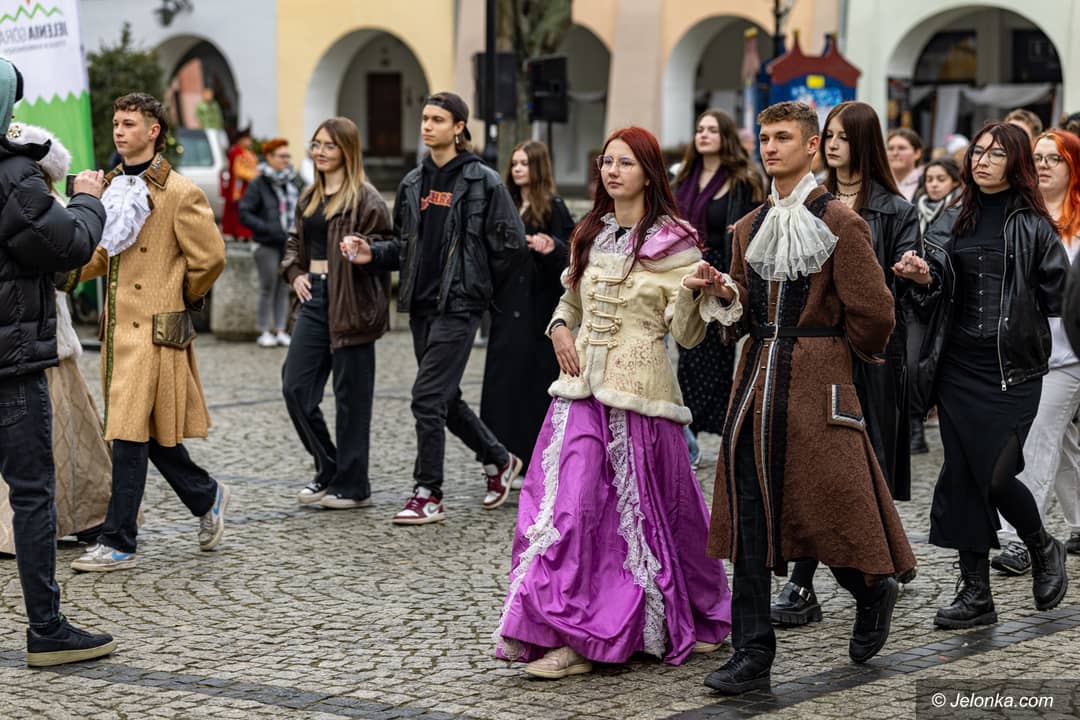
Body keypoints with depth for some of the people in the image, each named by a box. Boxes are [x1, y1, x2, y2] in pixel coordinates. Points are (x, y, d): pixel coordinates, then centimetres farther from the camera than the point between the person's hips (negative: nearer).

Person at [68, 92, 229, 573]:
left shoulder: (179, 193, -10)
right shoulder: (113, 186, 13)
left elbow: (210, 257, -6)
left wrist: (184, 299, 5)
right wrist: (70, 273, 1)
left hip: (155, 328, -8)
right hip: (117, 326, 8)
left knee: (129, 433, -9)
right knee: (150, 430, 15)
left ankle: (118, 544, -4)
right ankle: (207, 497, 36)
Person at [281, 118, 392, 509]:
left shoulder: (365, 199, -7)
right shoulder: (310, 197, 16)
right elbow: (295, 241, 27)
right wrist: (295, 273, 10)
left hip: (350, 304, -7)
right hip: (314, 300, 7)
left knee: (351, 396, 0)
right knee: (295, 388, 3)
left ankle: (352, 485, 9)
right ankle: (328, 469, 19)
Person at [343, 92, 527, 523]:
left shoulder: (483, 182, -6)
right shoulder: (414, 183, 12)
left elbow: (512, 244, -5)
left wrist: (480, 287, 1)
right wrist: (372, 254, 0)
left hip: (458, 304, -7)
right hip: (421, 302, 7)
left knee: (429, 395, -11)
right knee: (445, 398, 12)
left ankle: (428, 495, -3)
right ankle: (498, 460, 33)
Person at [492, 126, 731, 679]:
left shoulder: (672, 243, -4)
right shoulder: (590, 235, 13)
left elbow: (687, 334, -6)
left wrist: (695, 292, -25)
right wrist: (559, 328, 7)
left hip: (637, 387, -5)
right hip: (582, 384, 5)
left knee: (637, 507, -1)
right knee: (567, 504, -3)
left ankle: (681, 623, 12)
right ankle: (568, 632, 4)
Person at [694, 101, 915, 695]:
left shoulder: (839, 222, -6)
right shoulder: (750, 228, 14)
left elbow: (874, 317, -7)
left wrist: (837, 352, 8)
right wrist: (723, 293, -2)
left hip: (817, 383, -6)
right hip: (757, 378, 6)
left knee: (828, 507, -2)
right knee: (749, 518, 1)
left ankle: (873, 592, 30)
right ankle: (752, 656, 4)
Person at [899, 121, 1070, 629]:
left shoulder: (1033, 224, -2)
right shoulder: (955, 219, 11)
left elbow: (1057, 293, -3)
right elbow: (939, 281, 0)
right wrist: (924, 276, -19)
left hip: (1013, 368, -5)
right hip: (959, 367, 5)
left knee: (996, 476, -9)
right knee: (963, 475, 5)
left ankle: (1044, 550, 21)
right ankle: (975, 594, 14)